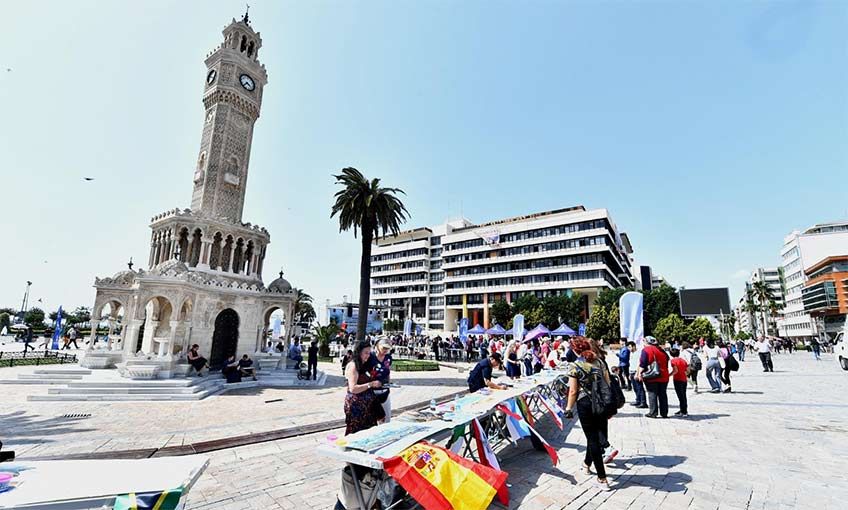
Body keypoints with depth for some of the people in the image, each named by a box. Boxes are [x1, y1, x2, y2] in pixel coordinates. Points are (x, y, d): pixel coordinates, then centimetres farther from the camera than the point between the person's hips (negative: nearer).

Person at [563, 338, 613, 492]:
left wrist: (569, 408, 1)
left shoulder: (574, 366, -10)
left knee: (593, 439, 5)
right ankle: (587, 463, 42)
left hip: (585, 404, -5)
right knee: (598, 436, 21)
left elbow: (573, 391, -11)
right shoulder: (599, 362, 4)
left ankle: (602, 478, 8)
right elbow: (608, 384, 7)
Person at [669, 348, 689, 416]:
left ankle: (684, 411, -1)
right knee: (683, 396, 14)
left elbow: (675, 370, -19)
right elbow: (687, 369, 8)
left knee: (680, 396, -2)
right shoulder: (683, 360, 9)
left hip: (677, 380, -7)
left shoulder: (673, 360, -9)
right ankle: (684, 410, 21)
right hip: (684, 380, 7)